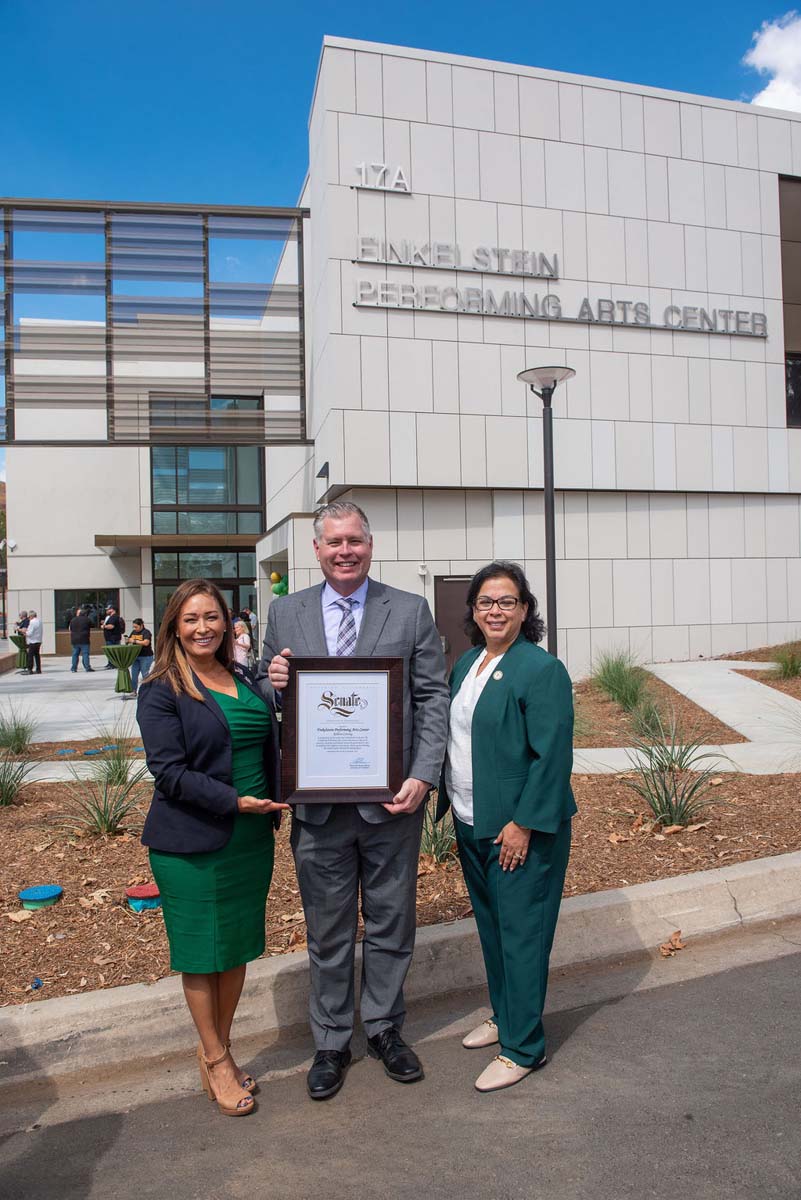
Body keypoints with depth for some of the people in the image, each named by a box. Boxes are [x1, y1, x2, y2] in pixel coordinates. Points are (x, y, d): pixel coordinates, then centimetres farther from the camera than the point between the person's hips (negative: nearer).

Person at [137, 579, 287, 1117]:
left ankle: (220, 1050, 34)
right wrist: (235, 802, -22)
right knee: (202, 952, 9)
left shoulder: (245, 679, 7)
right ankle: (215, 1061, 27)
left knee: (238, 946, 15)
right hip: (192, 844, -6)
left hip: (251, 837, 6)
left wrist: (275, 804, 4)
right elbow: (169, 770, -16)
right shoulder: (162, 690, -11)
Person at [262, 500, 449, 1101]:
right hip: (318, 802, 1)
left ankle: (385, 1027, 38)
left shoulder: (411, 611, -1)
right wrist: (272, 683, -13)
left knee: (391, 923, 16)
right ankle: (331, 1042, 34)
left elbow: (434, 698, -2)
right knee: (328, 930, 15)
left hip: (391, 799, 0)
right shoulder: (285, 613, 4)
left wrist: (423, 777, -13)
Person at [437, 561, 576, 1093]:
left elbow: (552, 756, -19)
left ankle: (524, 1046, 19)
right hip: (472, 826, 8)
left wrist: (524, 823, -20)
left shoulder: (542, 670, -16)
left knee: (520, 933, 4)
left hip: (521, 829, -8)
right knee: (491, 925, 21)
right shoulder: (466, 664, 8)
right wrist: (450, 802, 13)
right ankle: (504, 1015, 39)